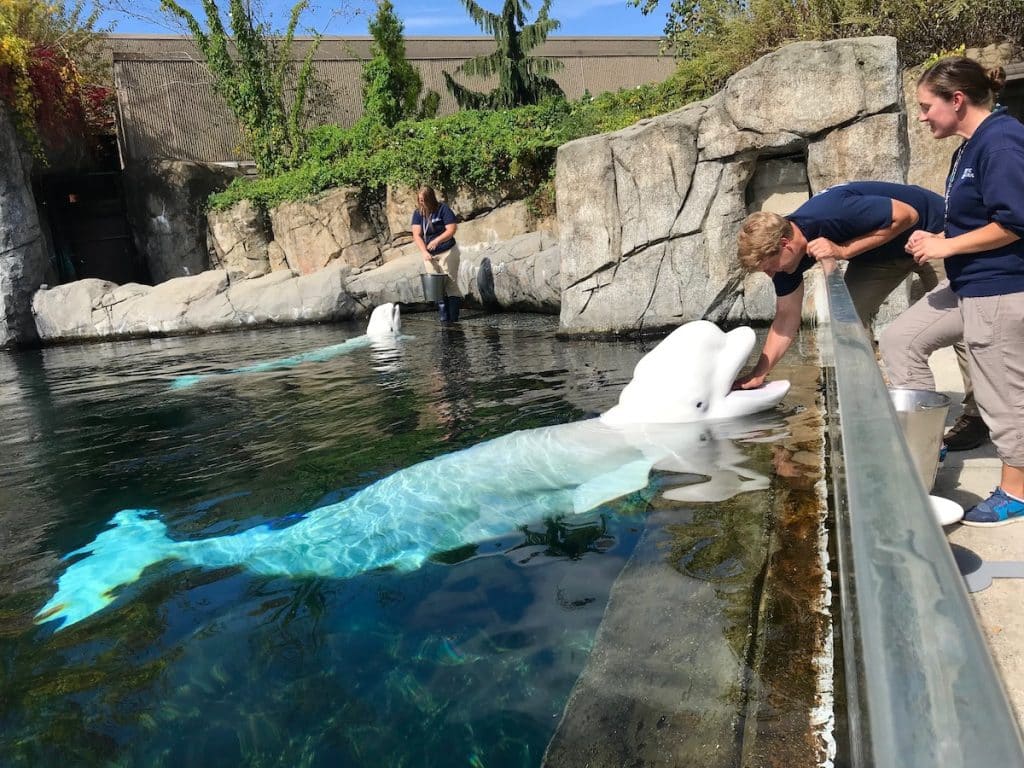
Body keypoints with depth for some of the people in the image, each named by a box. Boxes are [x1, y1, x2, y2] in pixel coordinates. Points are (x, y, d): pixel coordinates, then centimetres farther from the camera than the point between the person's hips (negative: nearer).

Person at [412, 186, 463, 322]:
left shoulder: (443, 209, -10)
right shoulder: (418, 213, 1)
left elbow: (451, 229, -15)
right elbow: (416, 234, -6)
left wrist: (436, 241, -27)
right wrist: (424, 251, -21)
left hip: (447, 252, -4)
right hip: (429, 255, 4)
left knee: (450, 284, -5)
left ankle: (453, 317, -1)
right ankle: (444, 316, 5)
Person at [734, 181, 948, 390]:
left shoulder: (832, 215, -40)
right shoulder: (785, 254, -16)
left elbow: (907, 215, -30)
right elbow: (787, 317, -9)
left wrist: (843, 251, -36)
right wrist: (758, 375, -15)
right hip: (880, 252, 6)